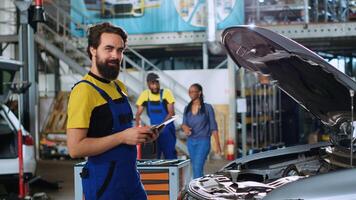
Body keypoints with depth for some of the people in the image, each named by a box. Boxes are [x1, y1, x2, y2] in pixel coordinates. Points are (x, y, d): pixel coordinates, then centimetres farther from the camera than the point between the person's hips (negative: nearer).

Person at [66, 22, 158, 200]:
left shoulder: (119, 87, 10)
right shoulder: (84, 90, -16)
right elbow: (75, 148, -23)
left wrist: (139, 135, 4)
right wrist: (122, 137, -22)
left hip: (131, 177, 8)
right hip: (104, 182, -8)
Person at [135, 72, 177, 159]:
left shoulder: (166, 93, -11)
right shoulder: (145, 95, -4)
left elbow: (171, 113, -12)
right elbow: (138, 113, 0)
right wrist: (138, 126, -17)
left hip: (167, 130, -2)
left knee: (170, 156, 0)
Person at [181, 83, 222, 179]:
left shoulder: (207, 108, -5)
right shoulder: (187, 109, 8)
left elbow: (213, 127, -3)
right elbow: (184, 123, 9)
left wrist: (217, 144, -6)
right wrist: (185, 128, -17)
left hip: (203, 141, -5)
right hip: (190, 142, 5)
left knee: (198, 167, -15)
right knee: (195, 168, 10)